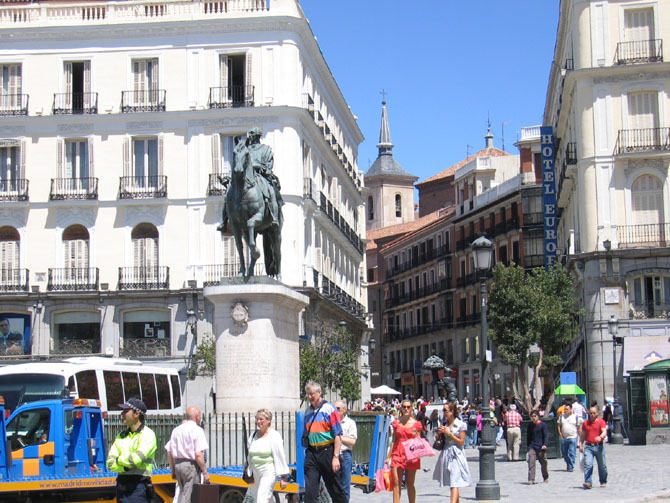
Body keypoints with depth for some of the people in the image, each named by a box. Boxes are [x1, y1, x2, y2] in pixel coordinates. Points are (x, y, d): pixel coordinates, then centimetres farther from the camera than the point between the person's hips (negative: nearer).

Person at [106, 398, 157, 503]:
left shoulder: (147, 434, -5)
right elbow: (110, 464, 7)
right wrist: (127, 467, -11)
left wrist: (119, 460, -1)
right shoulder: (121, 436, 15)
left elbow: (137, 459, -18)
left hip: (139, 486, -7)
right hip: (122, 485, 7)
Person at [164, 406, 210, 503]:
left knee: (182, 493, 19)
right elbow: (198, 454, -17)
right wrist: (205, 472, -11)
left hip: (178, 464, 7)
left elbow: (169, 452, 12)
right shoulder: (197, 430, -10)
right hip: (191, 464, -7)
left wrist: (173, 470, 20)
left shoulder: (176, 430, 11)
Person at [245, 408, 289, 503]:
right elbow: (250, 456, 18)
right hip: (256, 473, 7)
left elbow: (280, 457, -10)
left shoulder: (274, 436, -7)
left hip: (269, 472, -7)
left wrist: (283, 477, -13)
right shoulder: (254, 435, 12)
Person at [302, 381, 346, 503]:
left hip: (327, 451, -4)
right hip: (311, 453, 4)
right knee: (310, 490, -5)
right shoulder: (307, 411, 13)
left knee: (335, 489, 6)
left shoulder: (329, 408, -3)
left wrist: (336, 457, -15)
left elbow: (338, 435, -8)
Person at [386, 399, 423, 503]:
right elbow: (393, 441, 13)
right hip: (397, 455, 2)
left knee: (410, 484, 4)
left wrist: (415, 435, -16)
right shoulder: (396, 422, 9)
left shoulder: (416, 424, 3)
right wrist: (388, 457, 11)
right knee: (396, 483, -5)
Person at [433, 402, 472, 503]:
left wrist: (449, 433, -12)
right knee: (451, 483, 11)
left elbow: (461, 442, -9)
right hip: (446, 454, 6)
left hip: (456, 455, -6)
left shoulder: (461, 425, -6)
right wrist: (439, 433, -3)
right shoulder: (444, 424, 10)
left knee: (454, 483, -14)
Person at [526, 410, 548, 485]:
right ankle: (531, 479, -14)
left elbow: (546, 435, -8)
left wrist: (545, 444, -23)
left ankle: (546, 477, 31)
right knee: (531, 463, -12)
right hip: (532, 447, 2)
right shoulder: (530, 425, 9)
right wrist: (528, 446, 19)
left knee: (543, 463, 10)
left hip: (541, 447, -2)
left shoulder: (543, 425, -4)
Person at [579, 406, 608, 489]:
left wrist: (600, 437, -34)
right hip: (588, 446, 2)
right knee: (587, 464, -14)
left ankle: (603, 482, 27)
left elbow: (604, 432, -13)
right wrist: (581, 445, 9)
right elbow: (582, 435, 18)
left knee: (602, 465, 8)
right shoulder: (585, 423, 11)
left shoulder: (601, 422, 1)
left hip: (599, 446, -1)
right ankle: (588, 482, -20)